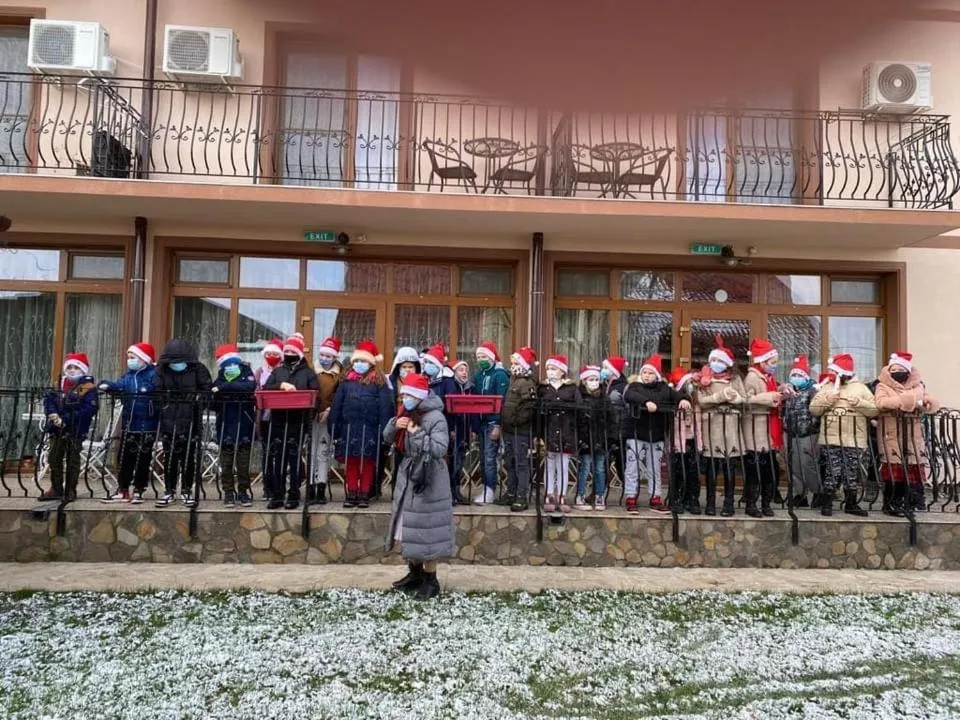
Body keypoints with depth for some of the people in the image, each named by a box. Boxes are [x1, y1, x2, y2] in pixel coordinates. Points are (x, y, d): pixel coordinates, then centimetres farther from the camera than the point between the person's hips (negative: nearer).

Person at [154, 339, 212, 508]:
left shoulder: (198, 369, -2)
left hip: (191, 421, -1)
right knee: (169, 457, 7)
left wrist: (200, 397, -18)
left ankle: (187, 490, 17)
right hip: (169, 421, 2)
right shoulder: (162, 370, 4)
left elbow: (207, 389, 1)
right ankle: (169, 491, 18)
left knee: (189, 456, 4)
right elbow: (156, 392, 4)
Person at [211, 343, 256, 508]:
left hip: (244, 427, -2)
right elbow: (214, 404, 8)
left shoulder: (247, 374, 1)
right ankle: (228, 492, 13)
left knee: (243, 461, 3)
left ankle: (243, 491, 14)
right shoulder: (219, 380, 7)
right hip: (225, 427, 2)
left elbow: (250, 386, -22)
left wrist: (225, 387, -24)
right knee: (226, 461, 5)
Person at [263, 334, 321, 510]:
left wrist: (308, 418, -16)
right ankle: (277, 495, 10)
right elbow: (266, 389, 3)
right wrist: (281, 385, -14)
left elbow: (315, 396, -2)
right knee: (277, 458, 3)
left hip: (297, 421, -3)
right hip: (278, 420, 3)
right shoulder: (277, 371, 16)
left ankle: (294, 496, 6)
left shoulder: (308, 373, 7)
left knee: (294, 458, -1)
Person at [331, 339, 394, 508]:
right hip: (349, 428, 3)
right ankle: (352, 494, 15)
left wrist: (384, 430, -11)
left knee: (367, 462, 4)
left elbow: (385, 406, -5)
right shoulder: (346, 380, 10)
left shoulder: (379, 380, 0)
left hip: (370, 429, -3)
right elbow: (337, 404, 9)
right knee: (350, 462, 6)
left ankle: (364, 495, 12)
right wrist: (334, 427, 4)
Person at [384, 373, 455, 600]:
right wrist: (395, 425, -9)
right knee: (409, 528, 16)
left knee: (425, 529, -2)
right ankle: (415, 573, 32)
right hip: (408, 476, 8)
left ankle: (431, 580, 11)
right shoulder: (406, 414, 8)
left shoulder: (436, 418, -16)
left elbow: (439, 449, -24)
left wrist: (417, 433, -24)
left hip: (428, 479, -8)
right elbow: (388, 439, 10)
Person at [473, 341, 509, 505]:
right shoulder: (478, 376, 13)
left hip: (493, 422, -7)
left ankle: (489, 492, -2)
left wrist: (497, 425, -20)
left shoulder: (500, 375, -9)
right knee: (483, 458, 10)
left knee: (489, 457, -7)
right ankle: (488, 489, 18)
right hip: (481, 422, 7)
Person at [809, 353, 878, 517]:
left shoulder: (861, 388, 6)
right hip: (831, 440, 0)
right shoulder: (826, 388, 9)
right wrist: (827, 400, -11)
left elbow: (874, 410, 1)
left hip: (854, 441, 0)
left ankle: (851, 504, 17)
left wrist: (859, 403, -15)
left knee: (852, 473, 6)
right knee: (832, 472, -2)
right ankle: (826, 503, 7)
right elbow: (813, 409, 4)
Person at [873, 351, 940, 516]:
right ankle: (891, 503, 3)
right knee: (893, 469, -5)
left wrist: (925, 401, -16)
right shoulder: (883, 386, 2)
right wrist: (905, 400, -23)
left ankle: (912, 500, 15)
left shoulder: (918, 386, 14)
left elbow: (934, 405, 8)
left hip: (913, 436, 4)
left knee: (914, 468, 3)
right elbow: (881, 403, -18)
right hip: (892, 435, -4)